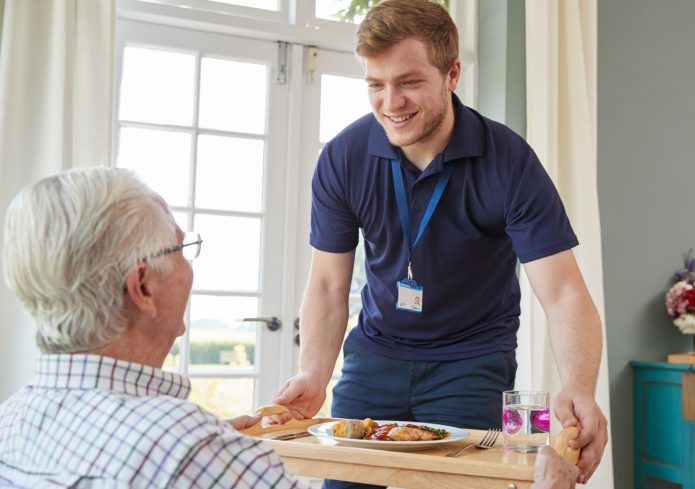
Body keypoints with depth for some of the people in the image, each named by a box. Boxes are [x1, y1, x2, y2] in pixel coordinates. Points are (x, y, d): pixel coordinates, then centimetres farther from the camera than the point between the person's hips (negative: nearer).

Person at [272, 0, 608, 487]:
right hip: (376, 352, 3)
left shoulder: (509, 161, -19)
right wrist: (313, 375, -22)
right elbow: (328, 286, -6)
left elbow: (564, 294, -22)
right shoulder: (342, 158, -13)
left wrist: (579, 391, -40)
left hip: (471, 360, -2)